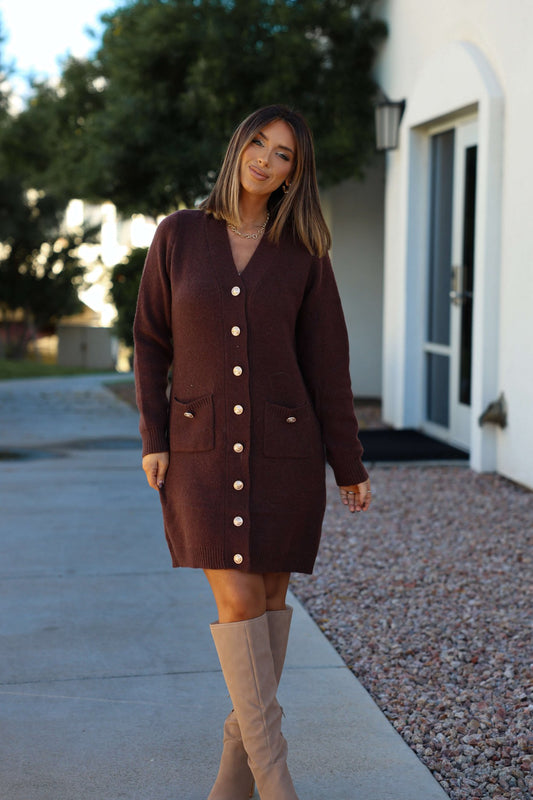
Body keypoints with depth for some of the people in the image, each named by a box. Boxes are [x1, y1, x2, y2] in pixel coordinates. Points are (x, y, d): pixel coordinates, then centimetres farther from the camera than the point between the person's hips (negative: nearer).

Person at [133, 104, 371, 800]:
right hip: (203, 448, -1)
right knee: (237, 600, -9)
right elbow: (151, 342, 5)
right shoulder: (178, 235, 1)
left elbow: (325, 363, 3)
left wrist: (349, 465, 2)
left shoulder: (304, 255, 1)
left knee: (270, 592, 7)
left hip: (282, 446, 1)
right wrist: (154, 440, -3)